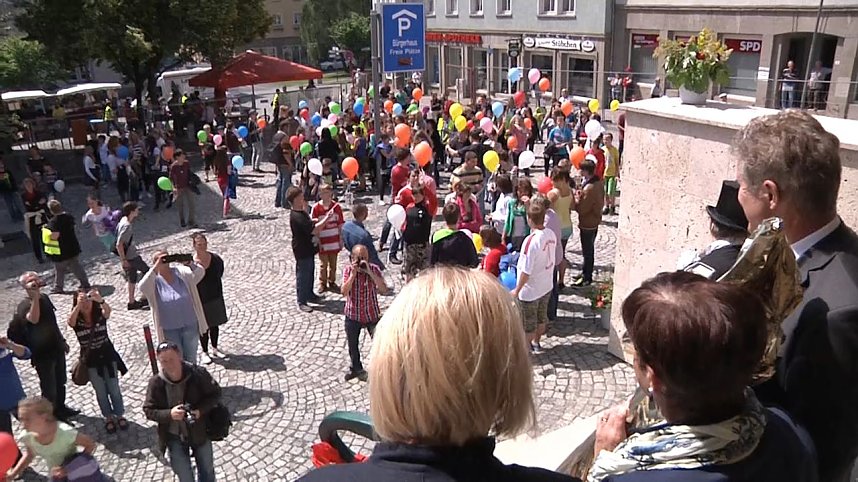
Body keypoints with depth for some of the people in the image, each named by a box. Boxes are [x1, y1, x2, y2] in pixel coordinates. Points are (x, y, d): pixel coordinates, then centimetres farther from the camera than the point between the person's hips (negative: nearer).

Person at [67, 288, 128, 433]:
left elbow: (108, 311, -36)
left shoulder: (100, 315, -13)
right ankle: (108, 418, 31)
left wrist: (100, 300, -57)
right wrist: (78, 306, -54)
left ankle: (119, 415, 30)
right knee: (100, 391, 13)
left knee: (114, 388, 11)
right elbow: (70, 321, -36)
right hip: (91, 360, 0)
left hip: (107, 356, 0)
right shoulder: (76, 320, -12)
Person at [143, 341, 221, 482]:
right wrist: (169, 414, -28)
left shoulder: (198, 373, -21)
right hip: (174, 436, 0)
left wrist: (200, 410, -24)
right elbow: (149, 410, -9)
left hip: (200, 431, 0)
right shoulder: (156, 382, -18)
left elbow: (215, 393, -8)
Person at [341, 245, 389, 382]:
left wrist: (369, 272, -28)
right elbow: (344, 292, -18)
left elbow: (384, 290, -22)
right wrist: (353, 273, -25)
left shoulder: (374, 269, -11)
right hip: (353, 315, 2)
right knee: (353, 345, 18)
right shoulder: (348, 269, -8)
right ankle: (356, 368, 42)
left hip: (372, 314, -2)